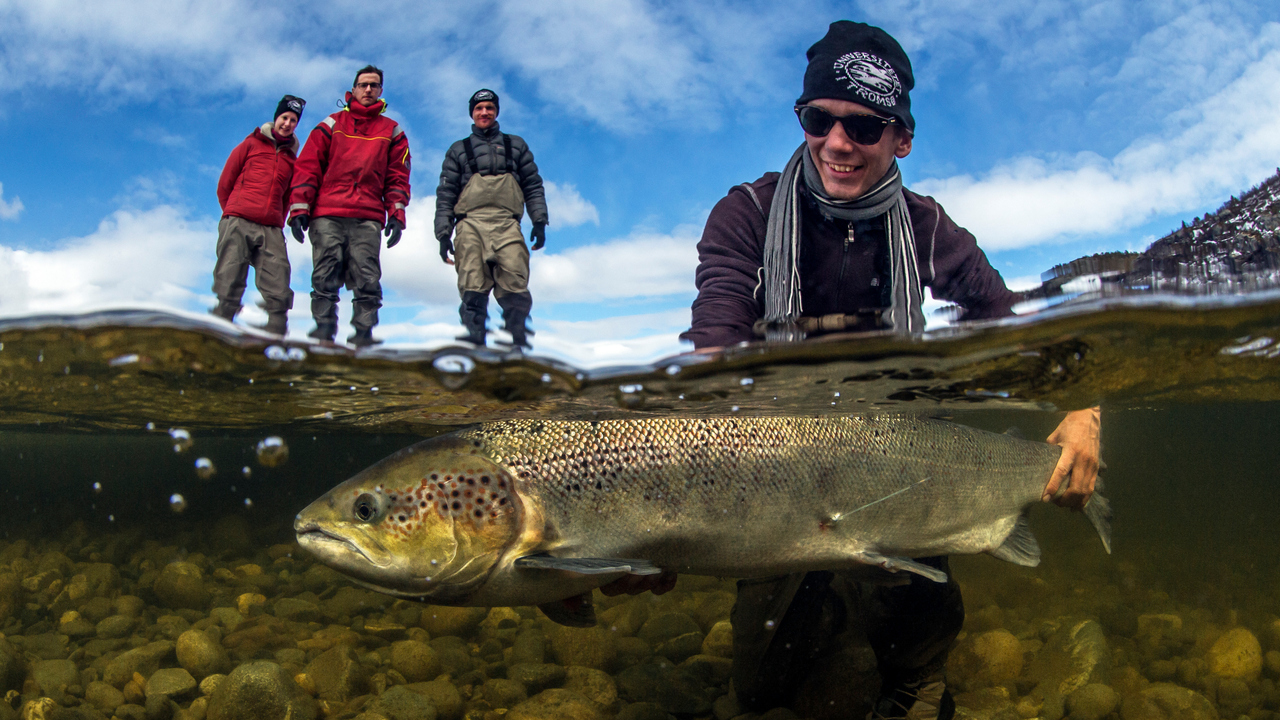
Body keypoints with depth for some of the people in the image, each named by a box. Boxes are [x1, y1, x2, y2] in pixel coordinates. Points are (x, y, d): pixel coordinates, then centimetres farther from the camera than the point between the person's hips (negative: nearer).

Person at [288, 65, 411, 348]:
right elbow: (307, 167, 10)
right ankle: (323, 329, -4)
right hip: (327, 216, 0)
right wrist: (300, 209, -1)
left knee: (367, 280, -9)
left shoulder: (391, 131, 19)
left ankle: (363, 333, -7)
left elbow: (397, 177, 14)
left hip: (368, 218, 0)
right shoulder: (332, 125, 16)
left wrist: (397, 215, 1)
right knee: (325, 278, -7)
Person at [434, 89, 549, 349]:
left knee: (515, 289, -17)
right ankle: (474, 344, -14)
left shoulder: (516, 145, 25)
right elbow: (445, 194, 17)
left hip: (506, 225, 0)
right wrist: (443, 233, 6)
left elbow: (533, 186, 19)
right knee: (473, 290, -13)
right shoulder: (458, 150, 24)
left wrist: (539, 221, 5)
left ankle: (519, 345, -11)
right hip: (470, 224, 1)